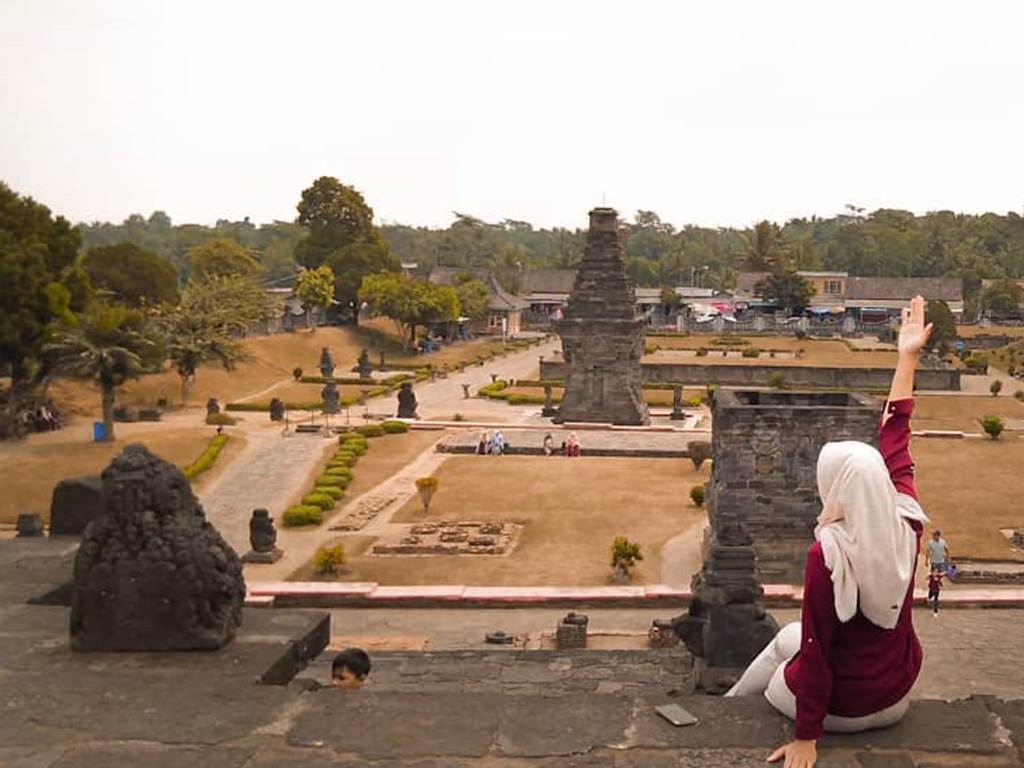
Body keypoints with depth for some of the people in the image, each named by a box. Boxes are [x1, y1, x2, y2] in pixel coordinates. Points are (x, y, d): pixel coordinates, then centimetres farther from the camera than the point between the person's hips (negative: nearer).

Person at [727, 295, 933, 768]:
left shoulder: (828, 555, -31)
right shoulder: (906, 526, -17)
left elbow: (816, 647, -25)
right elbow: (895, 439, -5)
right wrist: (907, 359, 6)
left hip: (843, 707, -5)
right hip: (895, 697, 5)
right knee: (789, 637, 27)